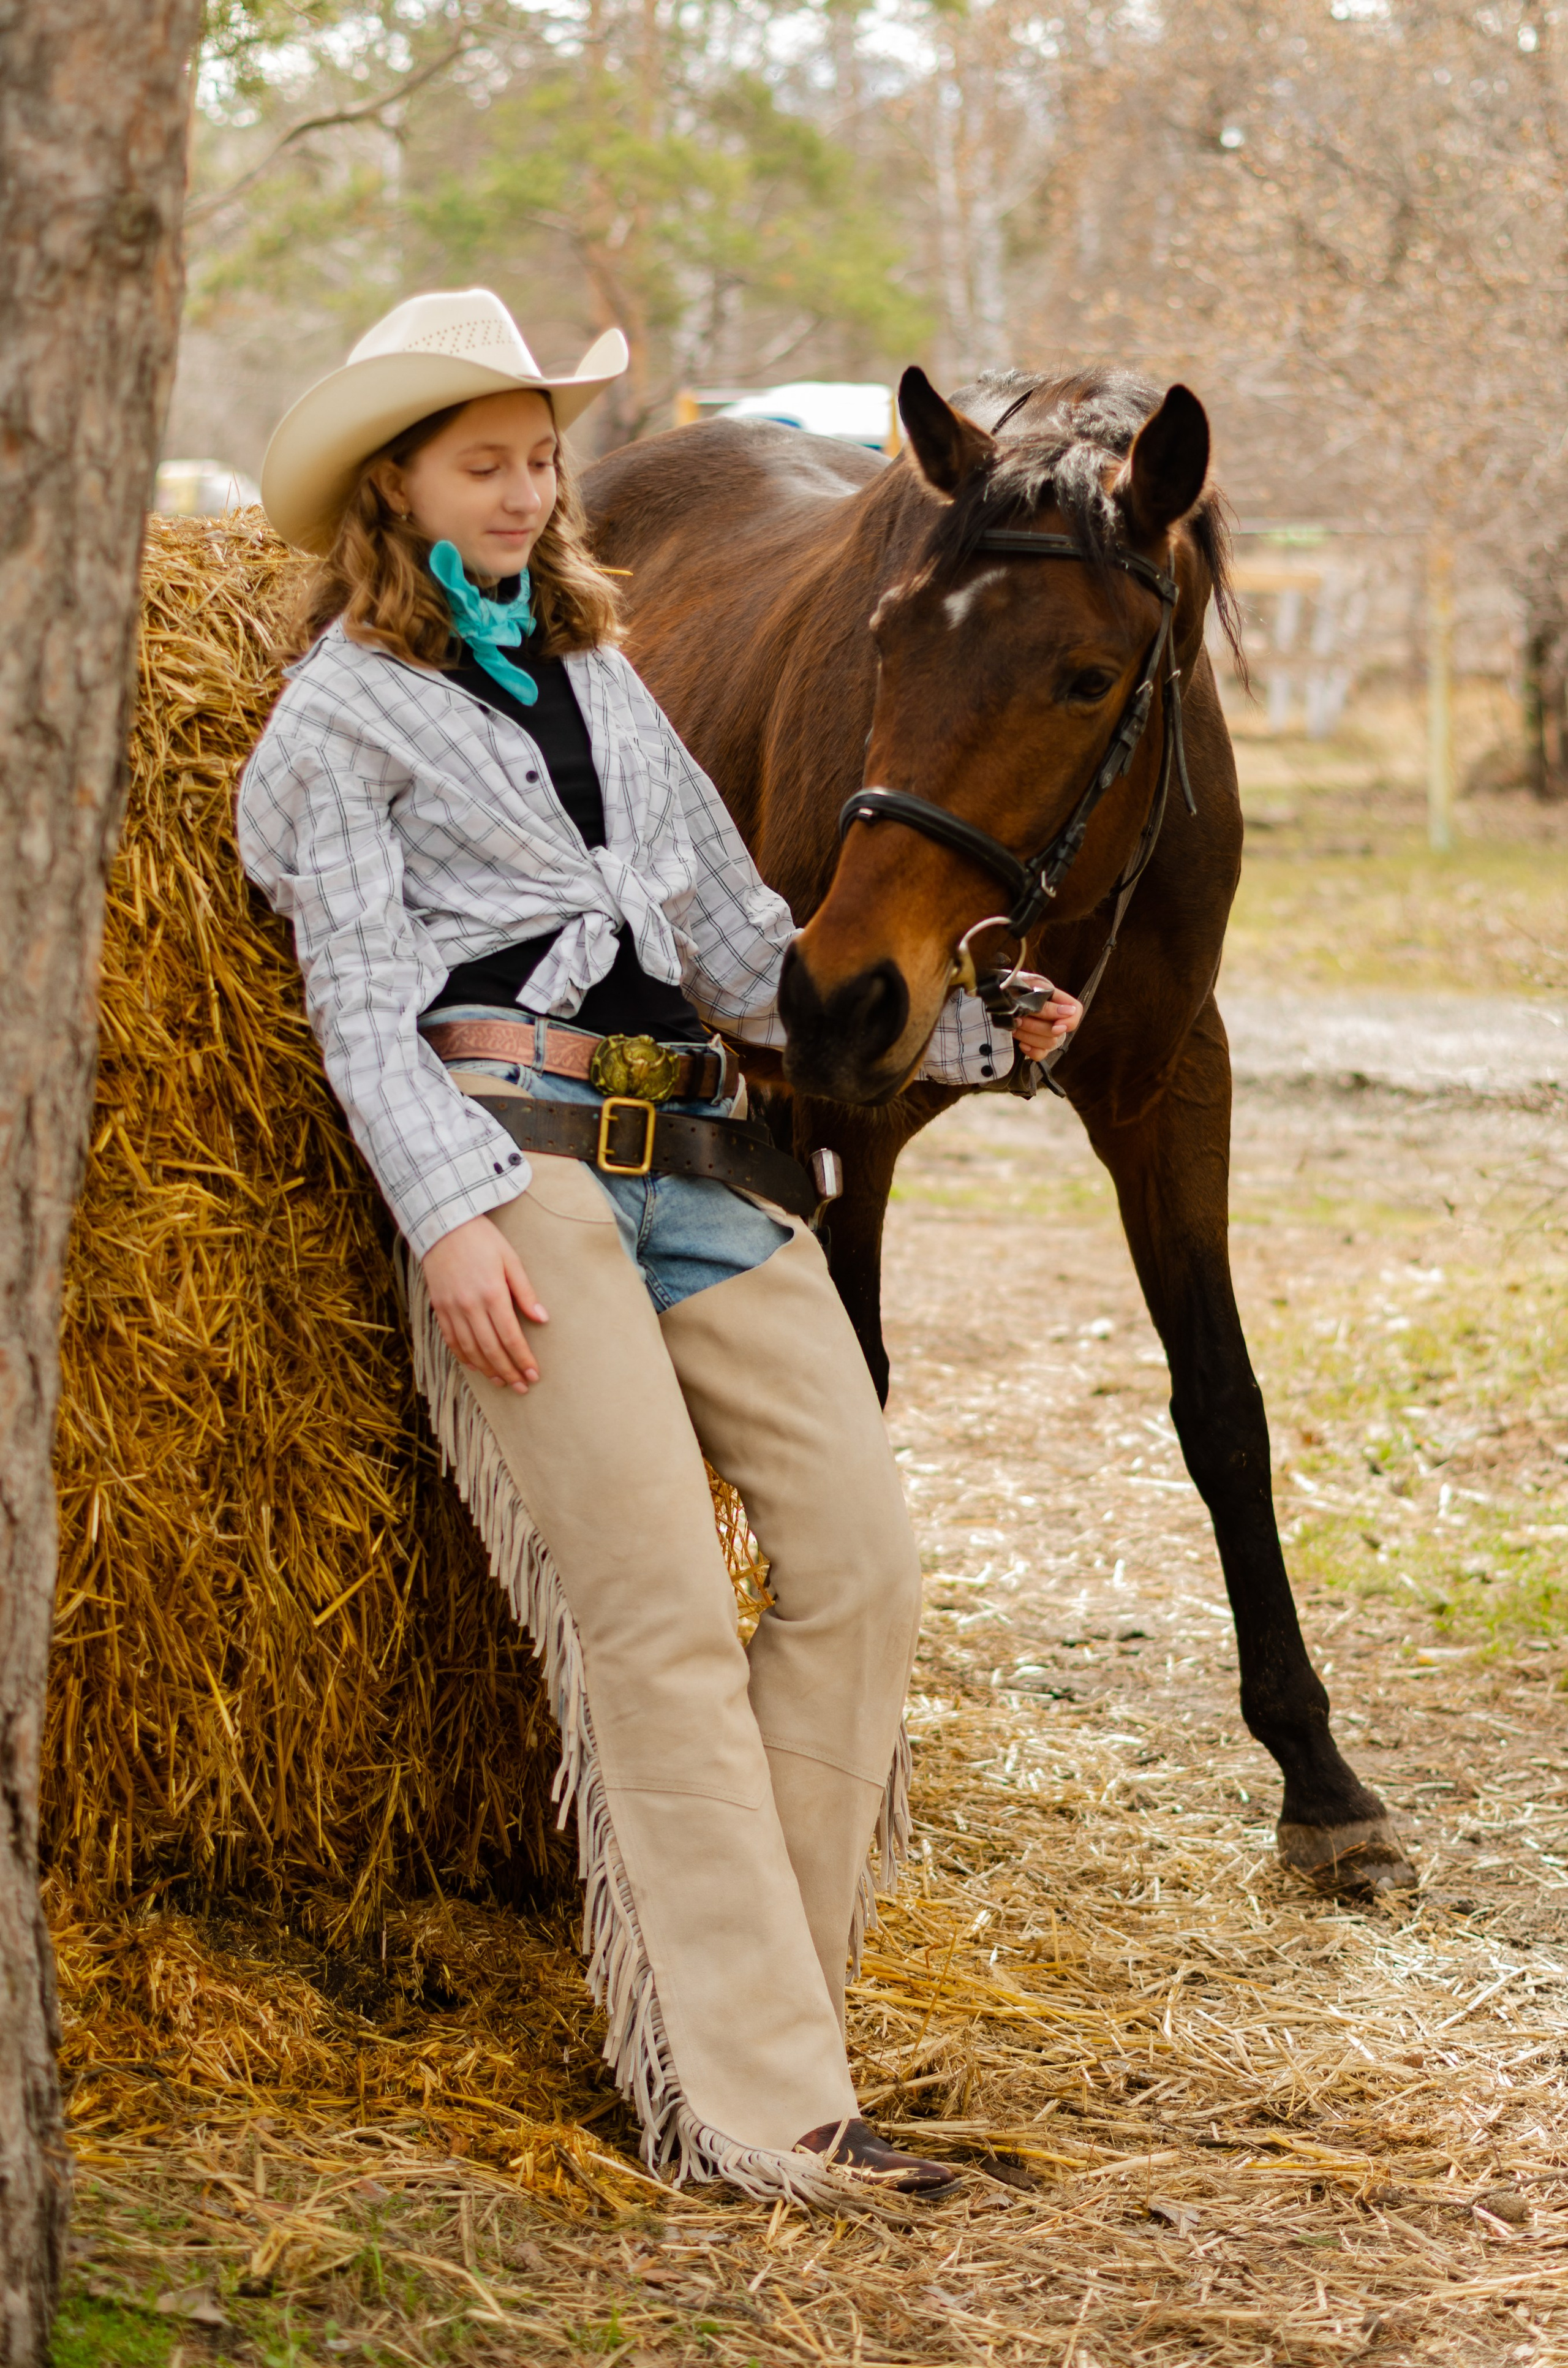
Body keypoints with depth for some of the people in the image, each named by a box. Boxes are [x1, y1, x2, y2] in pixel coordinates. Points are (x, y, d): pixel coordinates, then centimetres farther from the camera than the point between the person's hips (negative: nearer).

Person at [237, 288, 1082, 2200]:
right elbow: (361, 1008, -1)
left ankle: (739, 2026, 0)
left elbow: (747, 951, 19)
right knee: (659, 1613, -13)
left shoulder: (602, 682, 25)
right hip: (518, 1164, -6)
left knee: (862, 1563, -7)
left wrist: (974, 1023, 6)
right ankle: (750, 2106, -12)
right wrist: (450, 1216, -17)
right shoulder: (346, 711, 8)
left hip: (707, 1165, 6)